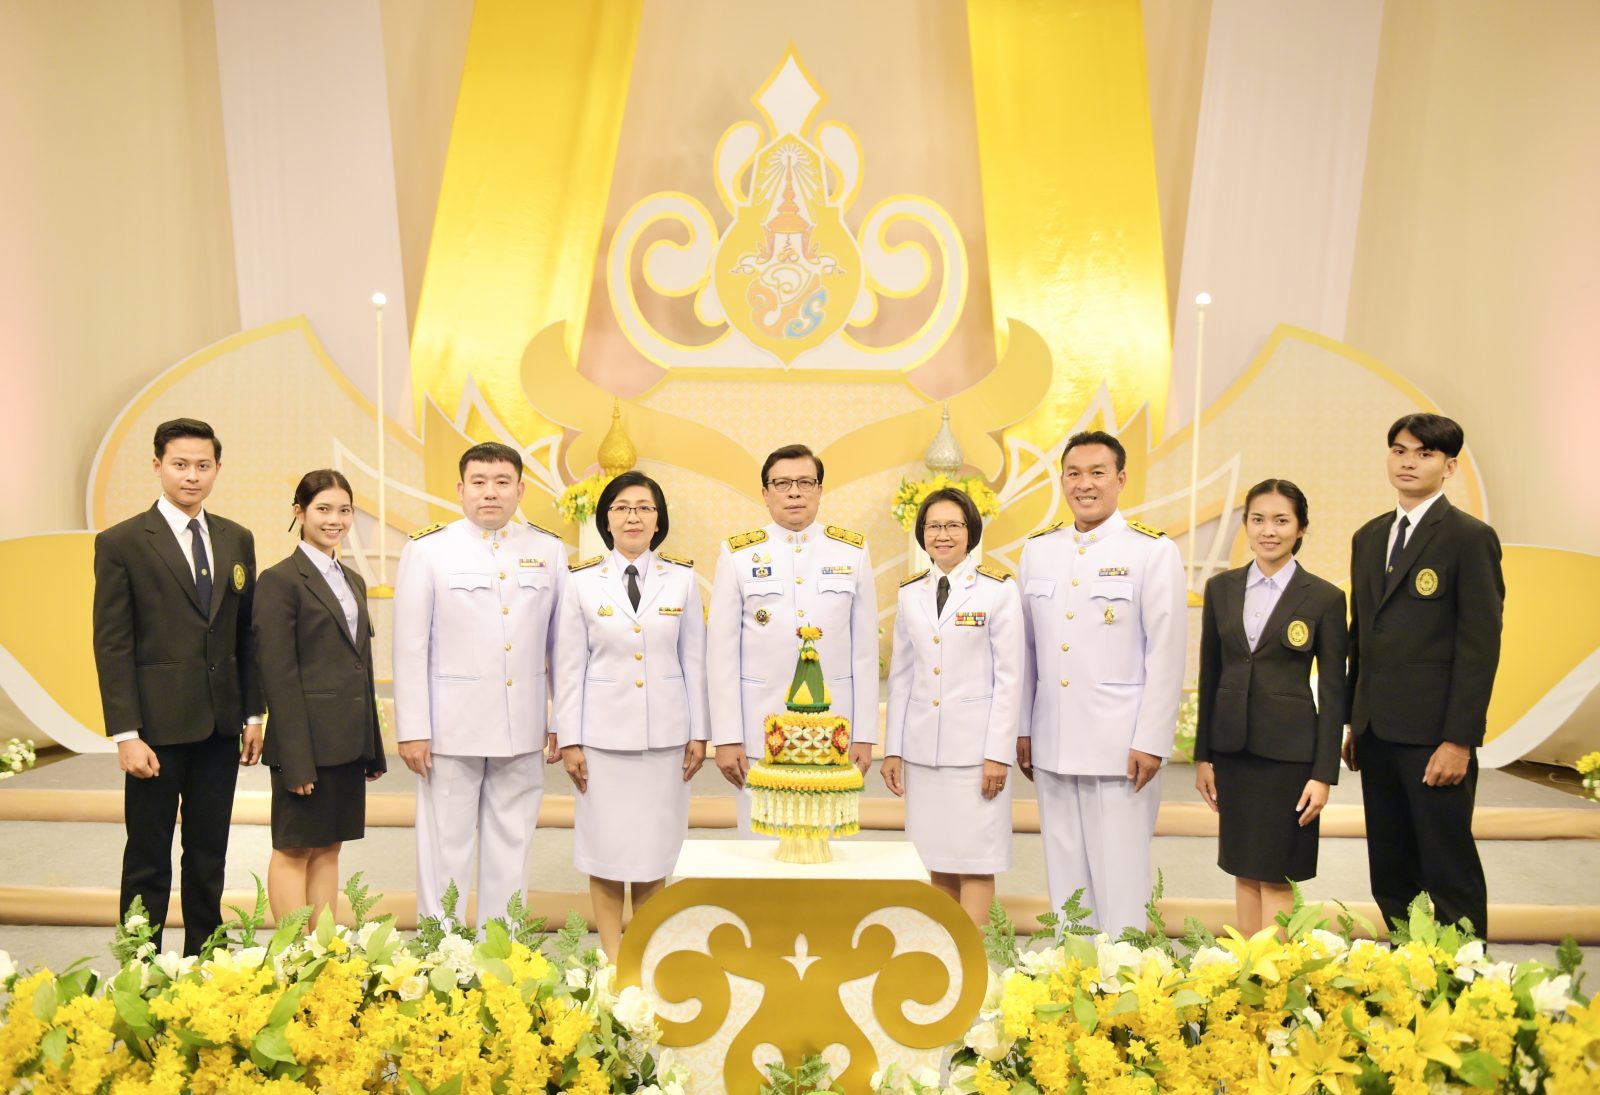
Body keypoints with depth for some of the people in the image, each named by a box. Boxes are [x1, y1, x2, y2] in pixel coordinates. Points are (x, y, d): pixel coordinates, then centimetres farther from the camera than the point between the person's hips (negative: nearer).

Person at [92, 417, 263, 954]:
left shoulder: (237, 540, 9)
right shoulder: (121, 543, -5)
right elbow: (112, 645, -8)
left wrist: (253, 713, 7)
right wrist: (126, 734, -13)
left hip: (221, 727, 5)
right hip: (158, 728, -4)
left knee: (209, 858, 13)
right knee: (148, 863, 5)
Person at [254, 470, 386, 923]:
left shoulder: (353, 581, 15)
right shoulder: (279, 580, -8)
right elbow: (277, 674, -13)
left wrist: (373, 748, 15)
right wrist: (296, 760, -17)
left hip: (348, 741, 7)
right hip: (307, 741, -7)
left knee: (329, 848, 12)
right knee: (294, 850, 2)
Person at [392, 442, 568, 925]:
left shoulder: (548, 550, 6)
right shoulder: (427, 549, -1)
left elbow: (561, 642, 8)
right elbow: (410, 647, -3)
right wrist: (412, 730, -6)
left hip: (523, 729, 3)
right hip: (451, 726, -2)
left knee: (511, 848, 11)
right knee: (445, 848, 5)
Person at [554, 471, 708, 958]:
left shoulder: (682, 578, 5)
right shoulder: (583, 582, 2)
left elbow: (693, 660, 6)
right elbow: (570, 666, 2)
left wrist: (698, 733, 4)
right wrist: (569, 740, -2)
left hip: (665, 734, 1)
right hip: (604, 733, -1)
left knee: (655, 848, 5)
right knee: (606, 847, 2)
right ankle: (611, 960, 15)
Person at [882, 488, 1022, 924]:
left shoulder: (999, 589, -3)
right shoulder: (910, 592, 10)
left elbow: (1009, 677, -5)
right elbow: (901, 676, 11)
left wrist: (998, 753, -9)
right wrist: (892, 750, 7)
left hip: (975, 745, -4)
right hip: (922, 746, 4)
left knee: (975, 861, -1)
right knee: (937, 859, 8)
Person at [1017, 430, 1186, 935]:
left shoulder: (1153, 551, -3)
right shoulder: (1038, 549, 9)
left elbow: (1166, 653, -6)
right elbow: (1026, 647, 12)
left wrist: (1151, 742, -10)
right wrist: (1022, 729, 11)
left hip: (1120, 747, -4)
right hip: (1052, 746, 4)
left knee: (1120, 880, 1)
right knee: (1064, 876, 11)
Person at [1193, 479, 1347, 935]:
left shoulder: (1324, 598, -4)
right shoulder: (1221, 589, 5)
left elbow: (1332, 691, -4)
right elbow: (1209, 675, 8)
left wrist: (1324, 774, -7)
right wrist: (1203, 755, 7)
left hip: (1288, 748, -3)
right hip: (1232, 745, 4)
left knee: (1276, 875, 1)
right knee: (1244, 869, 11)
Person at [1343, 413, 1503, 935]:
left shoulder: (1470, 537, -6)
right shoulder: (1368, 538, 15)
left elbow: (1481, 645, -10)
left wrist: (1459, 740, -15)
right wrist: (1355, 722, 14)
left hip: (1434, 735, -6)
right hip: (1378, 732, 7)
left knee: (1450, 875, 1)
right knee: (1390, 876, 12)